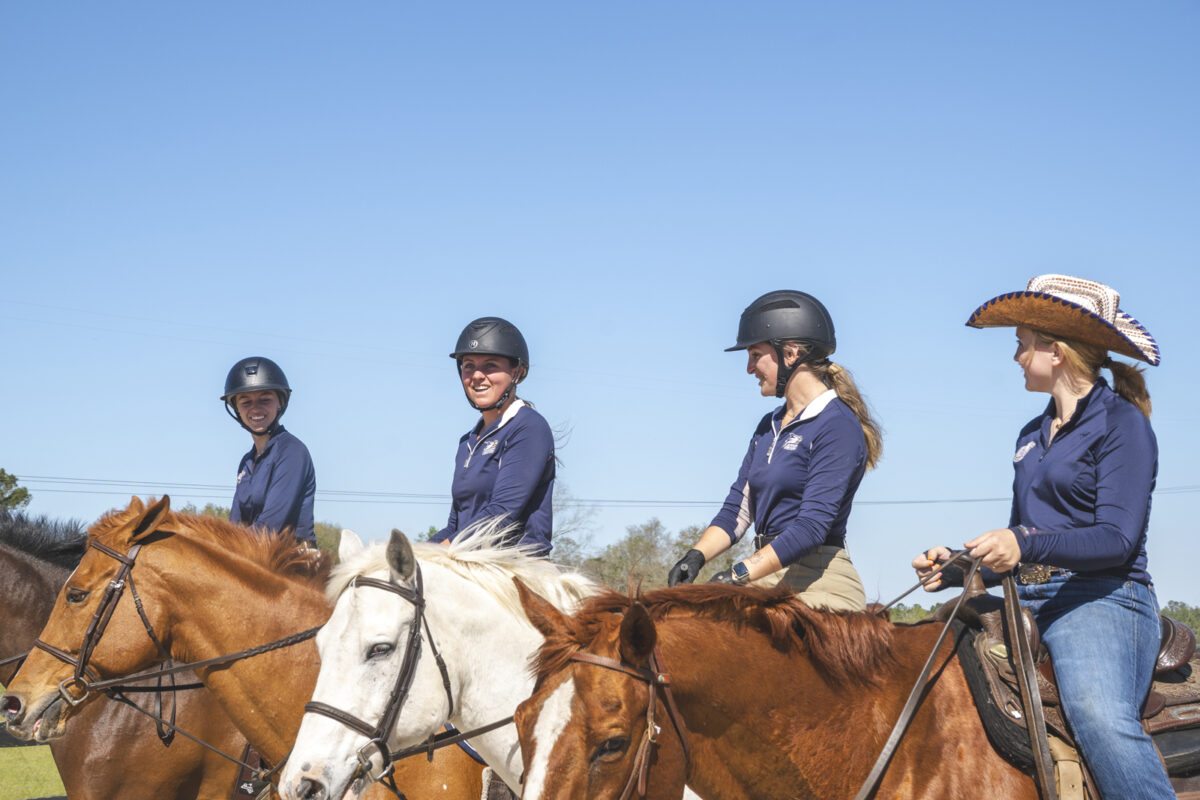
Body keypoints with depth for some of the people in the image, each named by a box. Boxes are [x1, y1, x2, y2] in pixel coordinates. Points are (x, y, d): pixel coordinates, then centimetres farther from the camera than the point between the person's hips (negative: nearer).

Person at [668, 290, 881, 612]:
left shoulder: (838, 426, -8)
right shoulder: (769, 426, 19)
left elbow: (812, 525, -17)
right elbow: (737, 510, 17)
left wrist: (741, 573, -23)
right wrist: (696, 556, -2)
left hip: (819, 583, -8)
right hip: (768, 578, 8)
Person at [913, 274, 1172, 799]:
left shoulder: (1120, 422, -2)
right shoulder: (1033, 435, 22)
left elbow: (1118, 539, -13)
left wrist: (1025, 543, -28)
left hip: (1098, 600, -8)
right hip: (1027, 602, 8)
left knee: (1100, 716, -36)